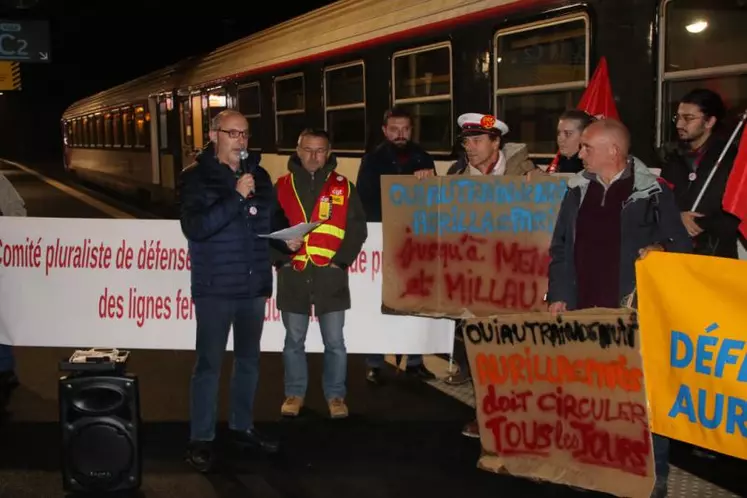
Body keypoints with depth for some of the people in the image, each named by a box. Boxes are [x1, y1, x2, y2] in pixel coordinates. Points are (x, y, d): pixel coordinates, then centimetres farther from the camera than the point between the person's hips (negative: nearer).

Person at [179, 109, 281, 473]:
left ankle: (242, 427, 29)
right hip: (215, 288, -5)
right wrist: (235, 197, -24)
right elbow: (193, 227, -20)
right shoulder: (196, 176, -7)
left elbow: (271, 222, 21)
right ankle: (201, 439, 9)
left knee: (248, 360, 15)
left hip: (253, 287, 6)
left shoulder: (259, 175, 10)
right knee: (209, 364, -1)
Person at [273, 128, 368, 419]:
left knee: (334, 342, 5)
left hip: (330, 276, -1)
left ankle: (335, 395, 19)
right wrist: (281, 259, -6)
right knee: (294, 341, 11)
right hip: (293, 276, 1)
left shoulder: (343, 187, 3)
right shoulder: (282, 186, 5)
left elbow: (357, 229, 2)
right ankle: (295, 393, 24)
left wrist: (341, 260, -8)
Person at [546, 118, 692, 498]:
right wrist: (558, 296, 6)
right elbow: (560, 247, 13)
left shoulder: (653, 191, -4)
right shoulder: (577, 190, 10)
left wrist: (659, 251, -22)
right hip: (584, 311, 5)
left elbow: (680, 246, 0)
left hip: (632, 313, -4)